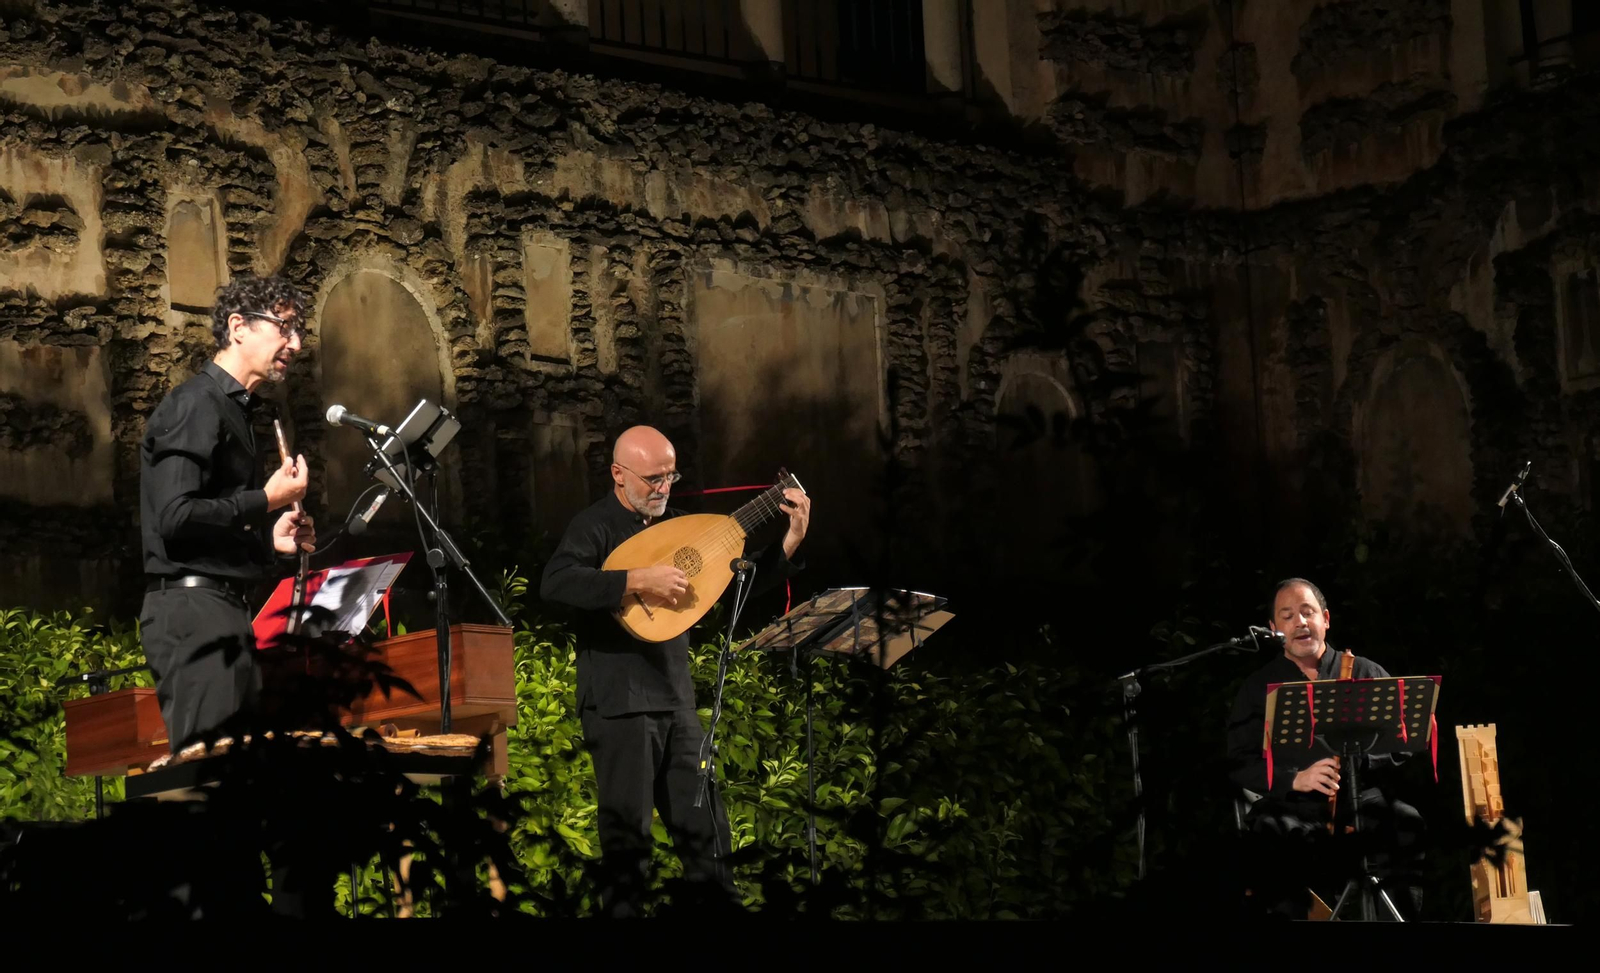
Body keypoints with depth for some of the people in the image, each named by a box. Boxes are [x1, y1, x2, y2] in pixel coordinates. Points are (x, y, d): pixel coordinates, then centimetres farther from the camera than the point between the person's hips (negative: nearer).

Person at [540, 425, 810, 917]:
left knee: (706, 831, 10)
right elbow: (554, 583, -26)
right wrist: (638, 581, -30)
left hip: (676, 700, 6)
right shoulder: (595, 526, -7)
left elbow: (744, 582, 18)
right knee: (627, 836, -1)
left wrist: (791, 540, 3)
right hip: (619, 704, -6)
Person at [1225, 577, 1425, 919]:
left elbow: (1401, 746, 10)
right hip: (1291, 808, -1)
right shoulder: (1259, 687, 14)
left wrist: (1357, 760, -11)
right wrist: (1295, 779, -13)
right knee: (1266, 837, -36)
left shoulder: (1367, 674, 17)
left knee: (1407, 825, -32)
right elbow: (1239, 763, 4)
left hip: (1364, 802, 1)